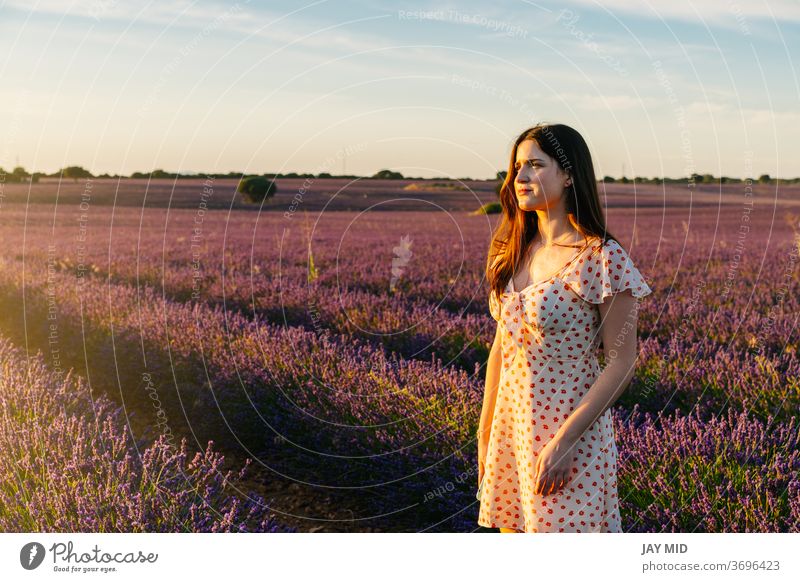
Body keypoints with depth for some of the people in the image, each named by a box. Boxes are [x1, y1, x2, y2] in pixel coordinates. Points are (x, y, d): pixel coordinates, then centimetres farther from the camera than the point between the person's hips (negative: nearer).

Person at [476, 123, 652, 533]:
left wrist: (564, 440, -18)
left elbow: (622, 364, -13)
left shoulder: (602, 259, -13)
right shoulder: (513, 254, 7)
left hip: (569, 432, -7)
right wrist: (485, 433, 13)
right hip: (510, 428, 7)